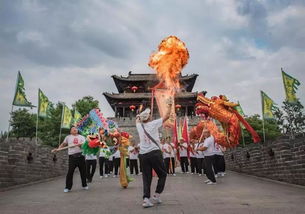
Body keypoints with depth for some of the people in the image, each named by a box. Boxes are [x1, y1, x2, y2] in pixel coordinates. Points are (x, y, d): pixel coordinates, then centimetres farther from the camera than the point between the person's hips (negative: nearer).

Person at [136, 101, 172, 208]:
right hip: (155, 153, -4)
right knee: (162, 174, 14)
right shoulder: (153, 124, -2)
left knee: (146, 177, 7)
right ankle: (157, 194, 11)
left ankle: (146, 199, -2)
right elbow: (166, 116, 7)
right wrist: (169, 106, 19)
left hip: (143, 155, 4)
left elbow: (137, 119, 32)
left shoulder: (139, 126, 7)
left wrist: (140, 115, 42)